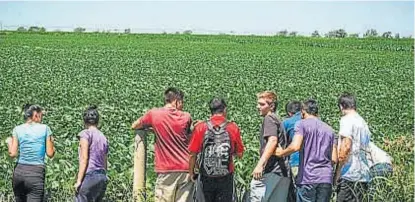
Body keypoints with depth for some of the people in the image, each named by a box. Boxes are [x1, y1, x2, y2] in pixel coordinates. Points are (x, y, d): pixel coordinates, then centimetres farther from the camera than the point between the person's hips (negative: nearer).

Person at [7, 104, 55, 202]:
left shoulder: (17, 129, 5)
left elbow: (13, 154, 1)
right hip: (36, 173, -3)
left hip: (19, 172, 3)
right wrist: (51, 142, 20)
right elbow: (50, 154, 1)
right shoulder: (45, 128, 1)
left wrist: (9, 142, 20)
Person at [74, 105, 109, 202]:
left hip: (89, 175, -7)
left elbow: (84, 158, -10)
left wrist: (79, 180, -10)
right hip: (102, 177, 7)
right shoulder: (103, 137, 18)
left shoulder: (86, 133, -2)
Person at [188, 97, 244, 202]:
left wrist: (191, 173, 7)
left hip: (206, 177, 1)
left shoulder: (200, 127, -6)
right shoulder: (233, 127, -5)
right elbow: (239, 154, 1)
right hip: (226, 177, 0)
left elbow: (192, 154, -5)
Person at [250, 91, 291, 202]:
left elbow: (272, 141, -19)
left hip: (272, 172, -10)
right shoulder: (277, 120, 25)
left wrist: (260, 164, -26)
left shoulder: (269, 118, -3)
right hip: (283, 172, 10)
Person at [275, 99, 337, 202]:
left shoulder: (302, 124, 1)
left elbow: (295, 146, -15)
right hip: (326, 178, 4)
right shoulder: (329, 129, 15)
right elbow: (334, 159, 11)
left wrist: (281, 152, 2)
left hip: (307, 178, -4)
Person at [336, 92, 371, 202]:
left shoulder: (347, 119, -6)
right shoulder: (363, 122, 19)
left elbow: (346, 146, -17)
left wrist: (338, 167, -13)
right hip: (363, 175, 8)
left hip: (349, 174, -8)